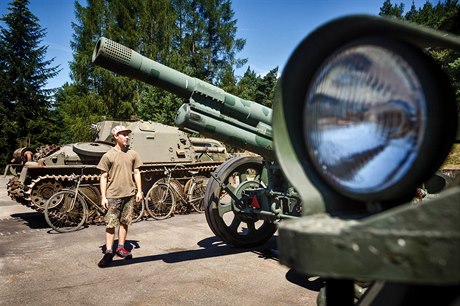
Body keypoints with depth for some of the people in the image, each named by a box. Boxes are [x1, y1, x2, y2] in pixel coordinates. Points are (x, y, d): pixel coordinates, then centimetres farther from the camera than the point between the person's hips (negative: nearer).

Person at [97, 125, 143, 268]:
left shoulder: (133, 154, 6)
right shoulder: (108, 156, -4)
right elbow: (103, 177, -3)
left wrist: (139, 191, 6)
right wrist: (103, 197, -7)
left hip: (129, 194, 3)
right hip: (113, 196, -3)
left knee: (124, 222, 12)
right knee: (110, 224, 0)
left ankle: (121, 248, 24)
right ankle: (108, 252, 7)